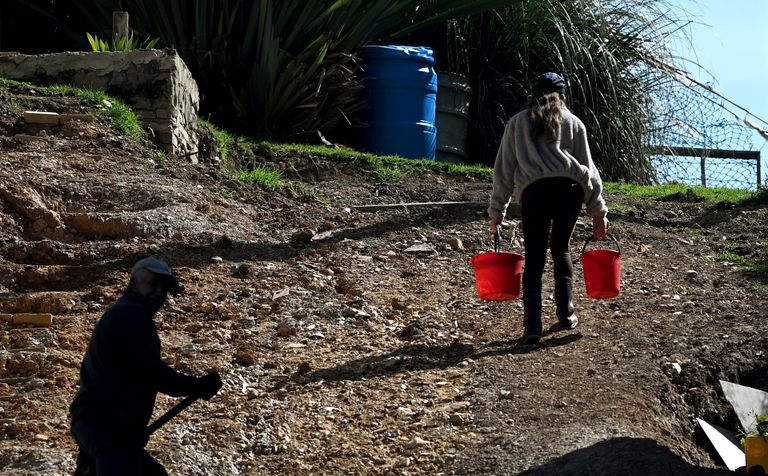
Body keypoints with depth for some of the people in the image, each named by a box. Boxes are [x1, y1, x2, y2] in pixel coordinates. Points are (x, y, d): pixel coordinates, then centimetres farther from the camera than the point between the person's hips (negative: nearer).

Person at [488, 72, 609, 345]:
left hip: (533, 192, -1)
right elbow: (587, 168, 15)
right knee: (561, 250, 19)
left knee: (534, 258, 2)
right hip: (569, 189, 1)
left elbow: (504, 169, 16)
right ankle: (566, 315, 19)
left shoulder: (517, 122, 20)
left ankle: (532, 326, -7)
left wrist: (497, 210, 19)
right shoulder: (573, 123, 19)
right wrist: (598, 211, 17)